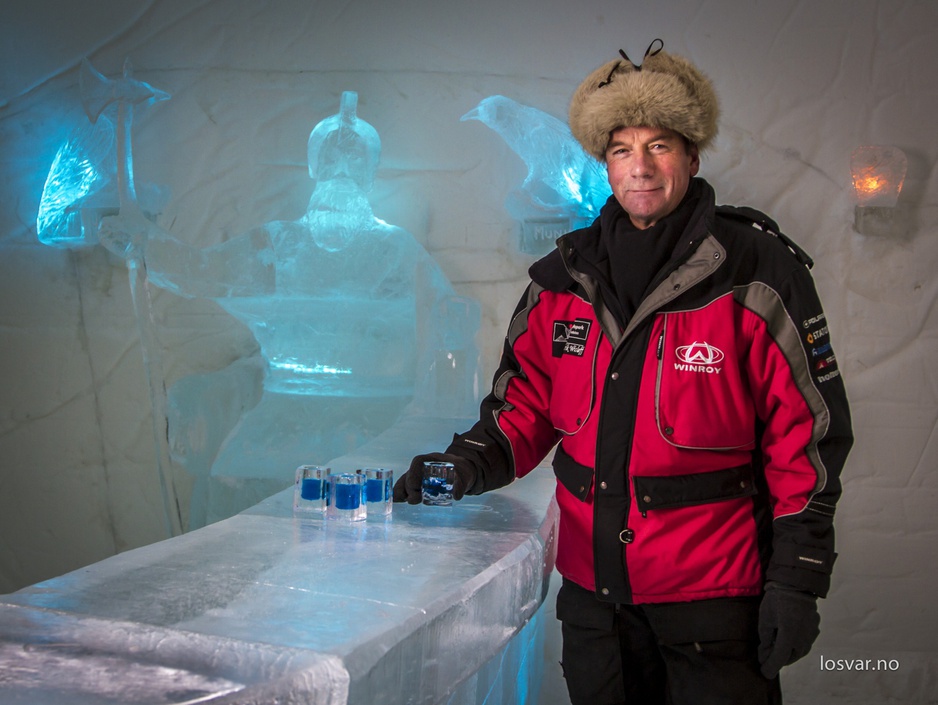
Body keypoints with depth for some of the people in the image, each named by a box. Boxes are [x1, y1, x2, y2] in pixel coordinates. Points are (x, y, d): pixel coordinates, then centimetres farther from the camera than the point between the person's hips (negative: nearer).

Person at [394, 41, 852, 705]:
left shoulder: (758, 272, -9)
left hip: (714, 598, -4)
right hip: (592, 590, 4)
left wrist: (795, 580, -10)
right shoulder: (563, 277, 4)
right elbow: (527, 402, 11)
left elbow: (808, 435, -9)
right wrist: (471, 461, -9)